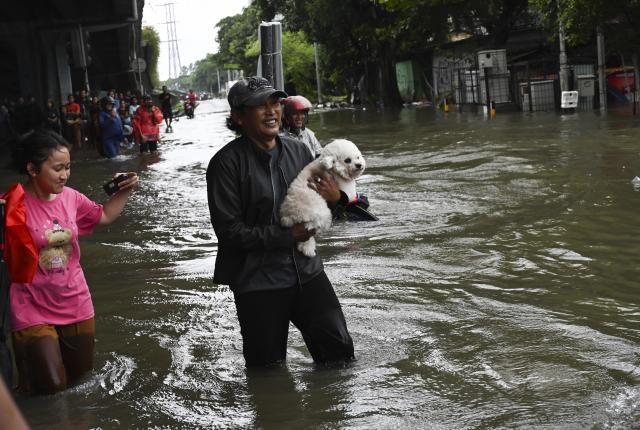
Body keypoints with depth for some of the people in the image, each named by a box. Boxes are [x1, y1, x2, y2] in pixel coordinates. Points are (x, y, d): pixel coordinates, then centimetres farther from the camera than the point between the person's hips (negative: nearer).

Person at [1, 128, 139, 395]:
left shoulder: (70, 197, -2)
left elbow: (105, 216, 16)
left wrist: (125, 190, 3)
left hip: (75, 303, 5)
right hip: (34, 310, -5)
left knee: (80, 373, 17)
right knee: (51, 384, -5)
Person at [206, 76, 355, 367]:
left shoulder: (298, 151, 5)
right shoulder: (227, 162, -13)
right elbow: (229, 231, -16)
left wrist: (336, 199, -7)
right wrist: (288, 236, -19)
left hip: (306, 271, 5)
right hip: (258, 282, -5)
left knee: (339, 350, 5)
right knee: (268, 371, 5)